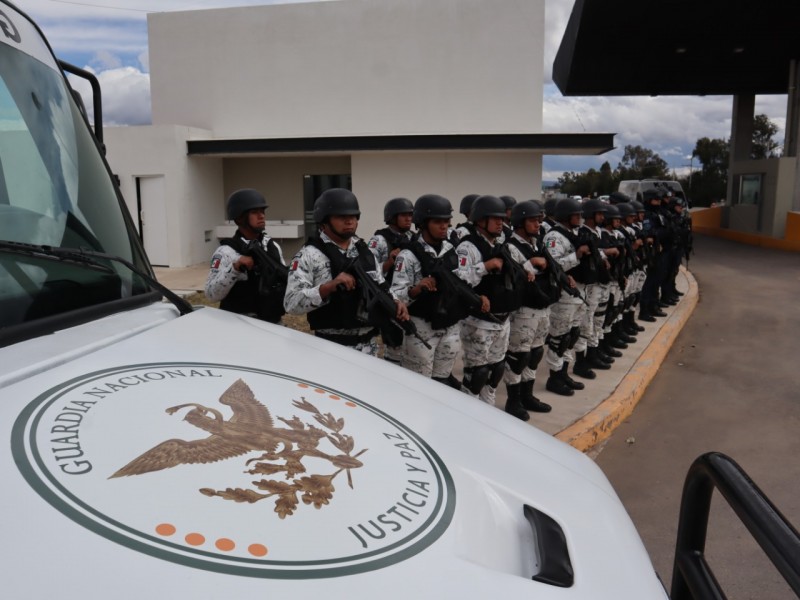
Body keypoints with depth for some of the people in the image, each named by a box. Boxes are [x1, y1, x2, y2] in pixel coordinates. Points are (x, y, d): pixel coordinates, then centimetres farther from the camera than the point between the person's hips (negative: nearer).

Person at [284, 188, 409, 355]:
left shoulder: (365, 251, 10)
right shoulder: (309, 255, -10)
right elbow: (292, 303, -17)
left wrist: (394, 304, -5)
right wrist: (329, 286, -28)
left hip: (369, 345, 6)